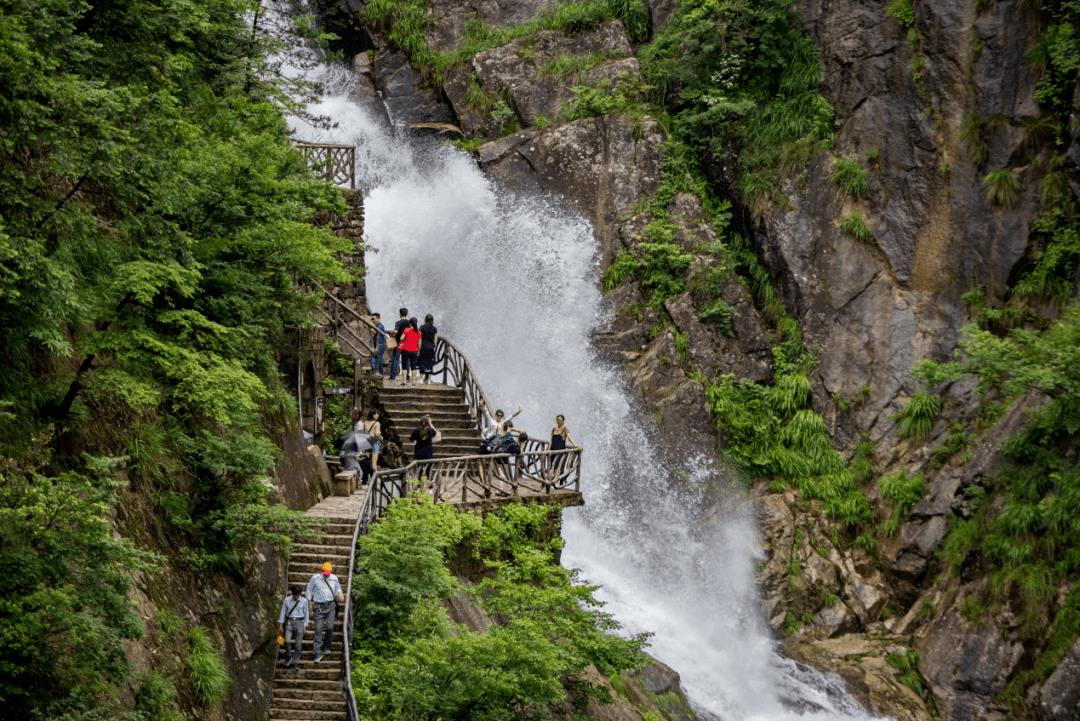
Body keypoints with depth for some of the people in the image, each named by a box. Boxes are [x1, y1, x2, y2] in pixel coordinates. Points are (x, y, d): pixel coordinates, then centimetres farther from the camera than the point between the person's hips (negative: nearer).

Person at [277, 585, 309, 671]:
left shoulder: (304, 601, 2)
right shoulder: (287, 600, 1)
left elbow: (306, 614, 9)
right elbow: (283, 612, 8)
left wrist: (304, 626, 7)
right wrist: (280, 625, 7)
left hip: (299, 622, 0)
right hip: (289, 622, 0)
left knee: (298, 644, -2)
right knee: (287, 641, -18)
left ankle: (295, 663, 7)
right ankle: (288, 657, 6)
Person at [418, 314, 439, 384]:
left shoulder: (422, 327, -4)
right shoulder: (434, 329, 1)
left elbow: (420, 339, -3)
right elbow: (435, 340, 2)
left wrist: (419, 349, 5)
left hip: (424, 347, -2)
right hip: (431, 348, 2)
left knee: (422, 363, 1)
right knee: (430, 363, 8)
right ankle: (429, 379, 8)